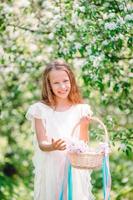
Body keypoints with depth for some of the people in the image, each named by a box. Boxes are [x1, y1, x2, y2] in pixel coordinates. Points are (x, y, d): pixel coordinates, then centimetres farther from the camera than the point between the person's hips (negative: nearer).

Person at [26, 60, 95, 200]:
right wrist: (52, 147, -28)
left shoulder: (81, 110, -2)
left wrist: (84, 126, -18)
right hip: (50, 167, -1)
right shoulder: (41, 110, -4)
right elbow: (42, 144, -7)